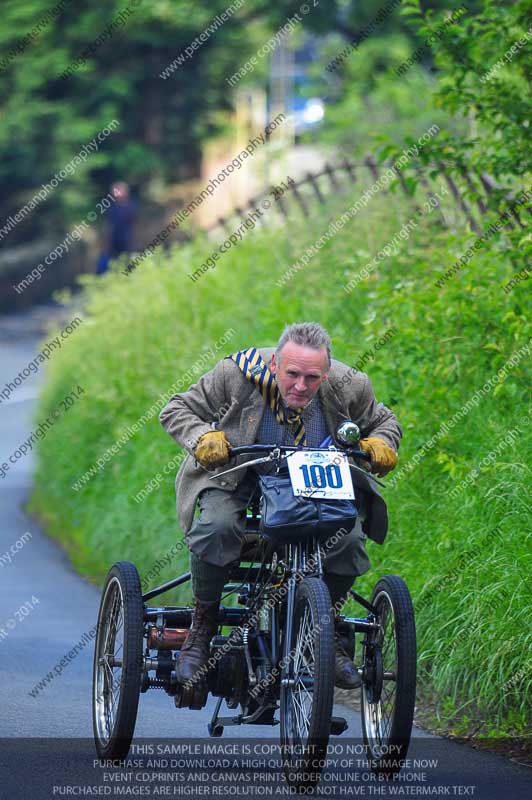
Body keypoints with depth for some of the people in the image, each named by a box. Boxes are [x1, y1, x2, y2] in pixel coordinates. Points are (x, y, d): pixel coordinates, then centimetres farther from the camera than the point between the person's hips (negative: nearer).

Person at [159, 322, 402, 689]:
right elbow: (177, 410, -10)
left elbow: (383, 421, 6)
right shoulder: (238, 373, -22)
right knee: (217, 526, -33)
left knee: (350, 540, -25)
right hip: (239, 482, -2)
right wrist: (203, 438, -31)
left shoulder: (349, 386, -16)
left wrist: (381, 444, -18)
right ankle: (202, 628, -11)